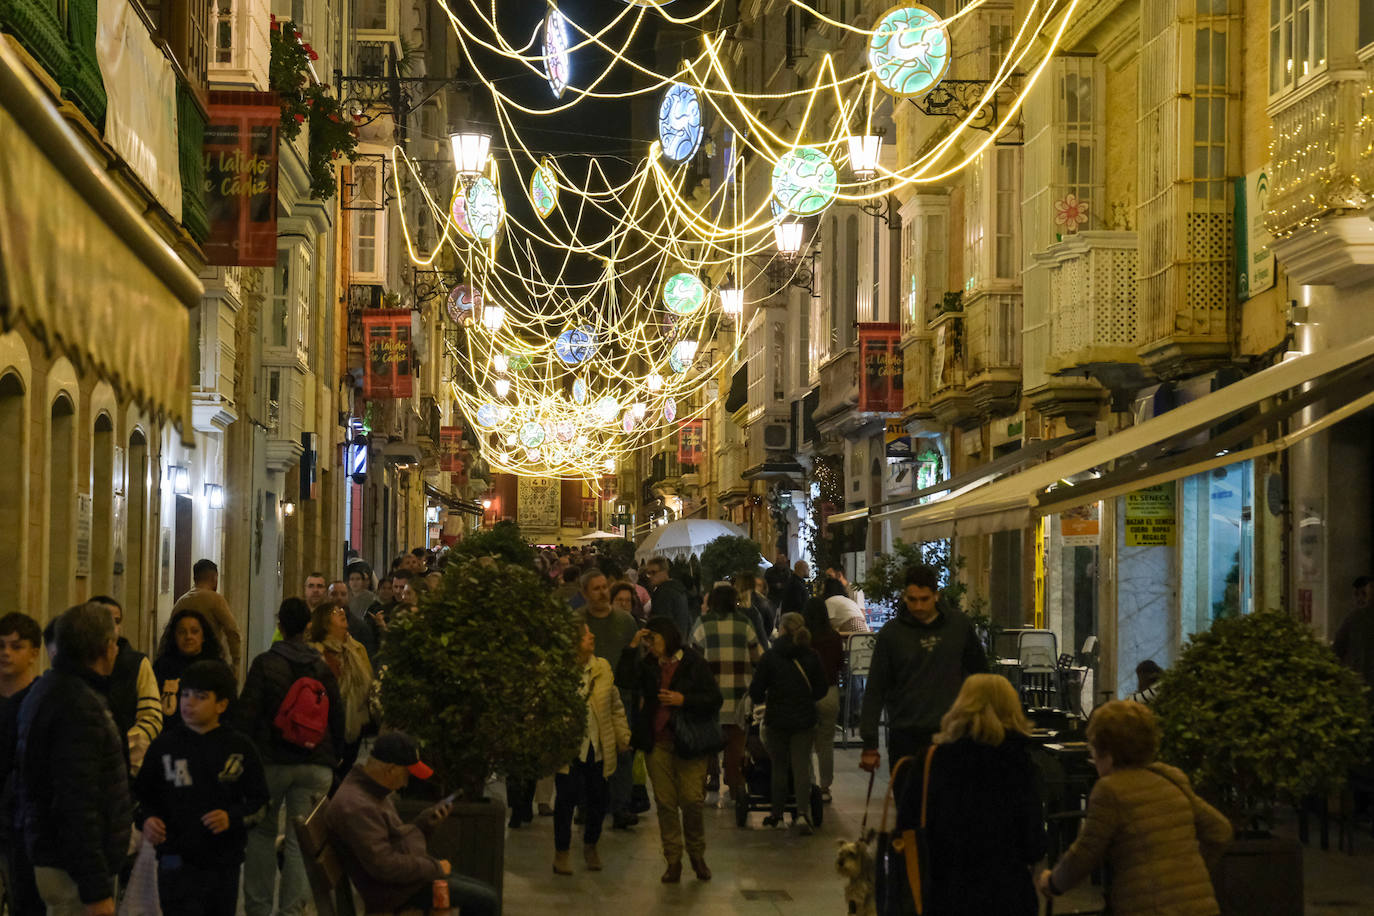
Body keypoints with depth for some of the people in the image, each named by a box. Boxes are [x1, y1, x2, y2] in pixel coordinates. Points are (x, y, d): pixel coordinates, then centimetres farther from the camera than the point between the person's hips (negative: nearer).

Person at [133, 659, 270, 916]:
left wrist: (233, 818, -13)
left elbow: (260, 803, 6)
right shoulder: (164, 745, -1)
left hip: (225, 863, 2)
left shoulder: (239, 747, 2)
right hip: (179, 864, -2)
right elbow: (141, 795, 7)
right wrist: (145, 819, -13)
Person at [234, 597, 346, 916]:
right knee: (301, 841, 3)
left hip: (271, 761, -2)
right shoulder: (322, 668, 5)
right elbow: (338, 718, 10)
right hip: (316, 764, 2)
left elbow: (246, 714, -7)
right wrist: (333, 756, 18)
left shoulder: (265, 664, -5)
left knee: (261, 832, 12)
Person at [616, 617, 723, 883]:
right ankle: (673, 860, 10)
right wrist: (632, 647, -7)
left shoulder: (694, 664, -1)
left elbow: (715, 700, -4)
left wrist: (683, 700, -14)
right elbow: (624, 680, -5)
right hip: (658, 744, 4)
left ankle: (697, 855, 14)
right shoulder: (648, 665, 11)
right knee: (665, 803, 3)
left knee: (692, 801, -5)